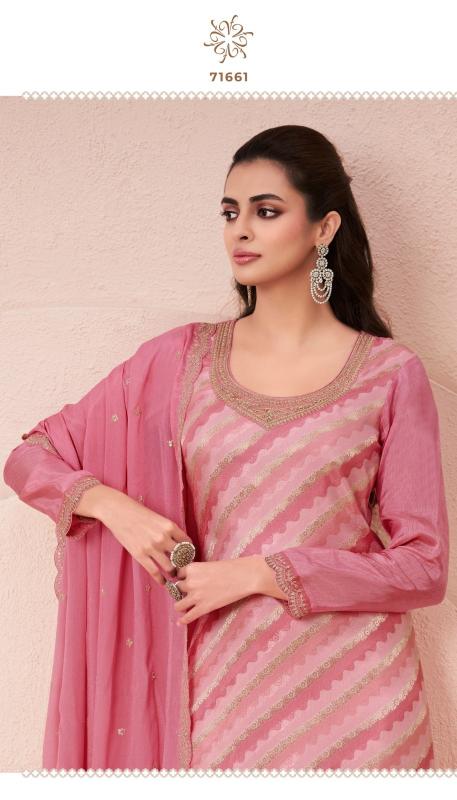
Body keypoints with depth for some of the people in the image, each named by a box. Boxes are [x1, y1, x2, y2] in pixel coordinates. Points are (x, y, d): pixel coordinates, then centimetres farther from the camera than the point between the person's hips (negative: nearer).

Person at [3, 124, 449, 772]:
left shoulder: (392, 373, -5)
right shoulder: (181, 359, 0)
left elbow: (424, 567, -5)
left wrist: (263, 572, -14)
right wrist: (115, 506, -14)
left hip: (350, 688, -1)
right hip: (222, 686, 2)